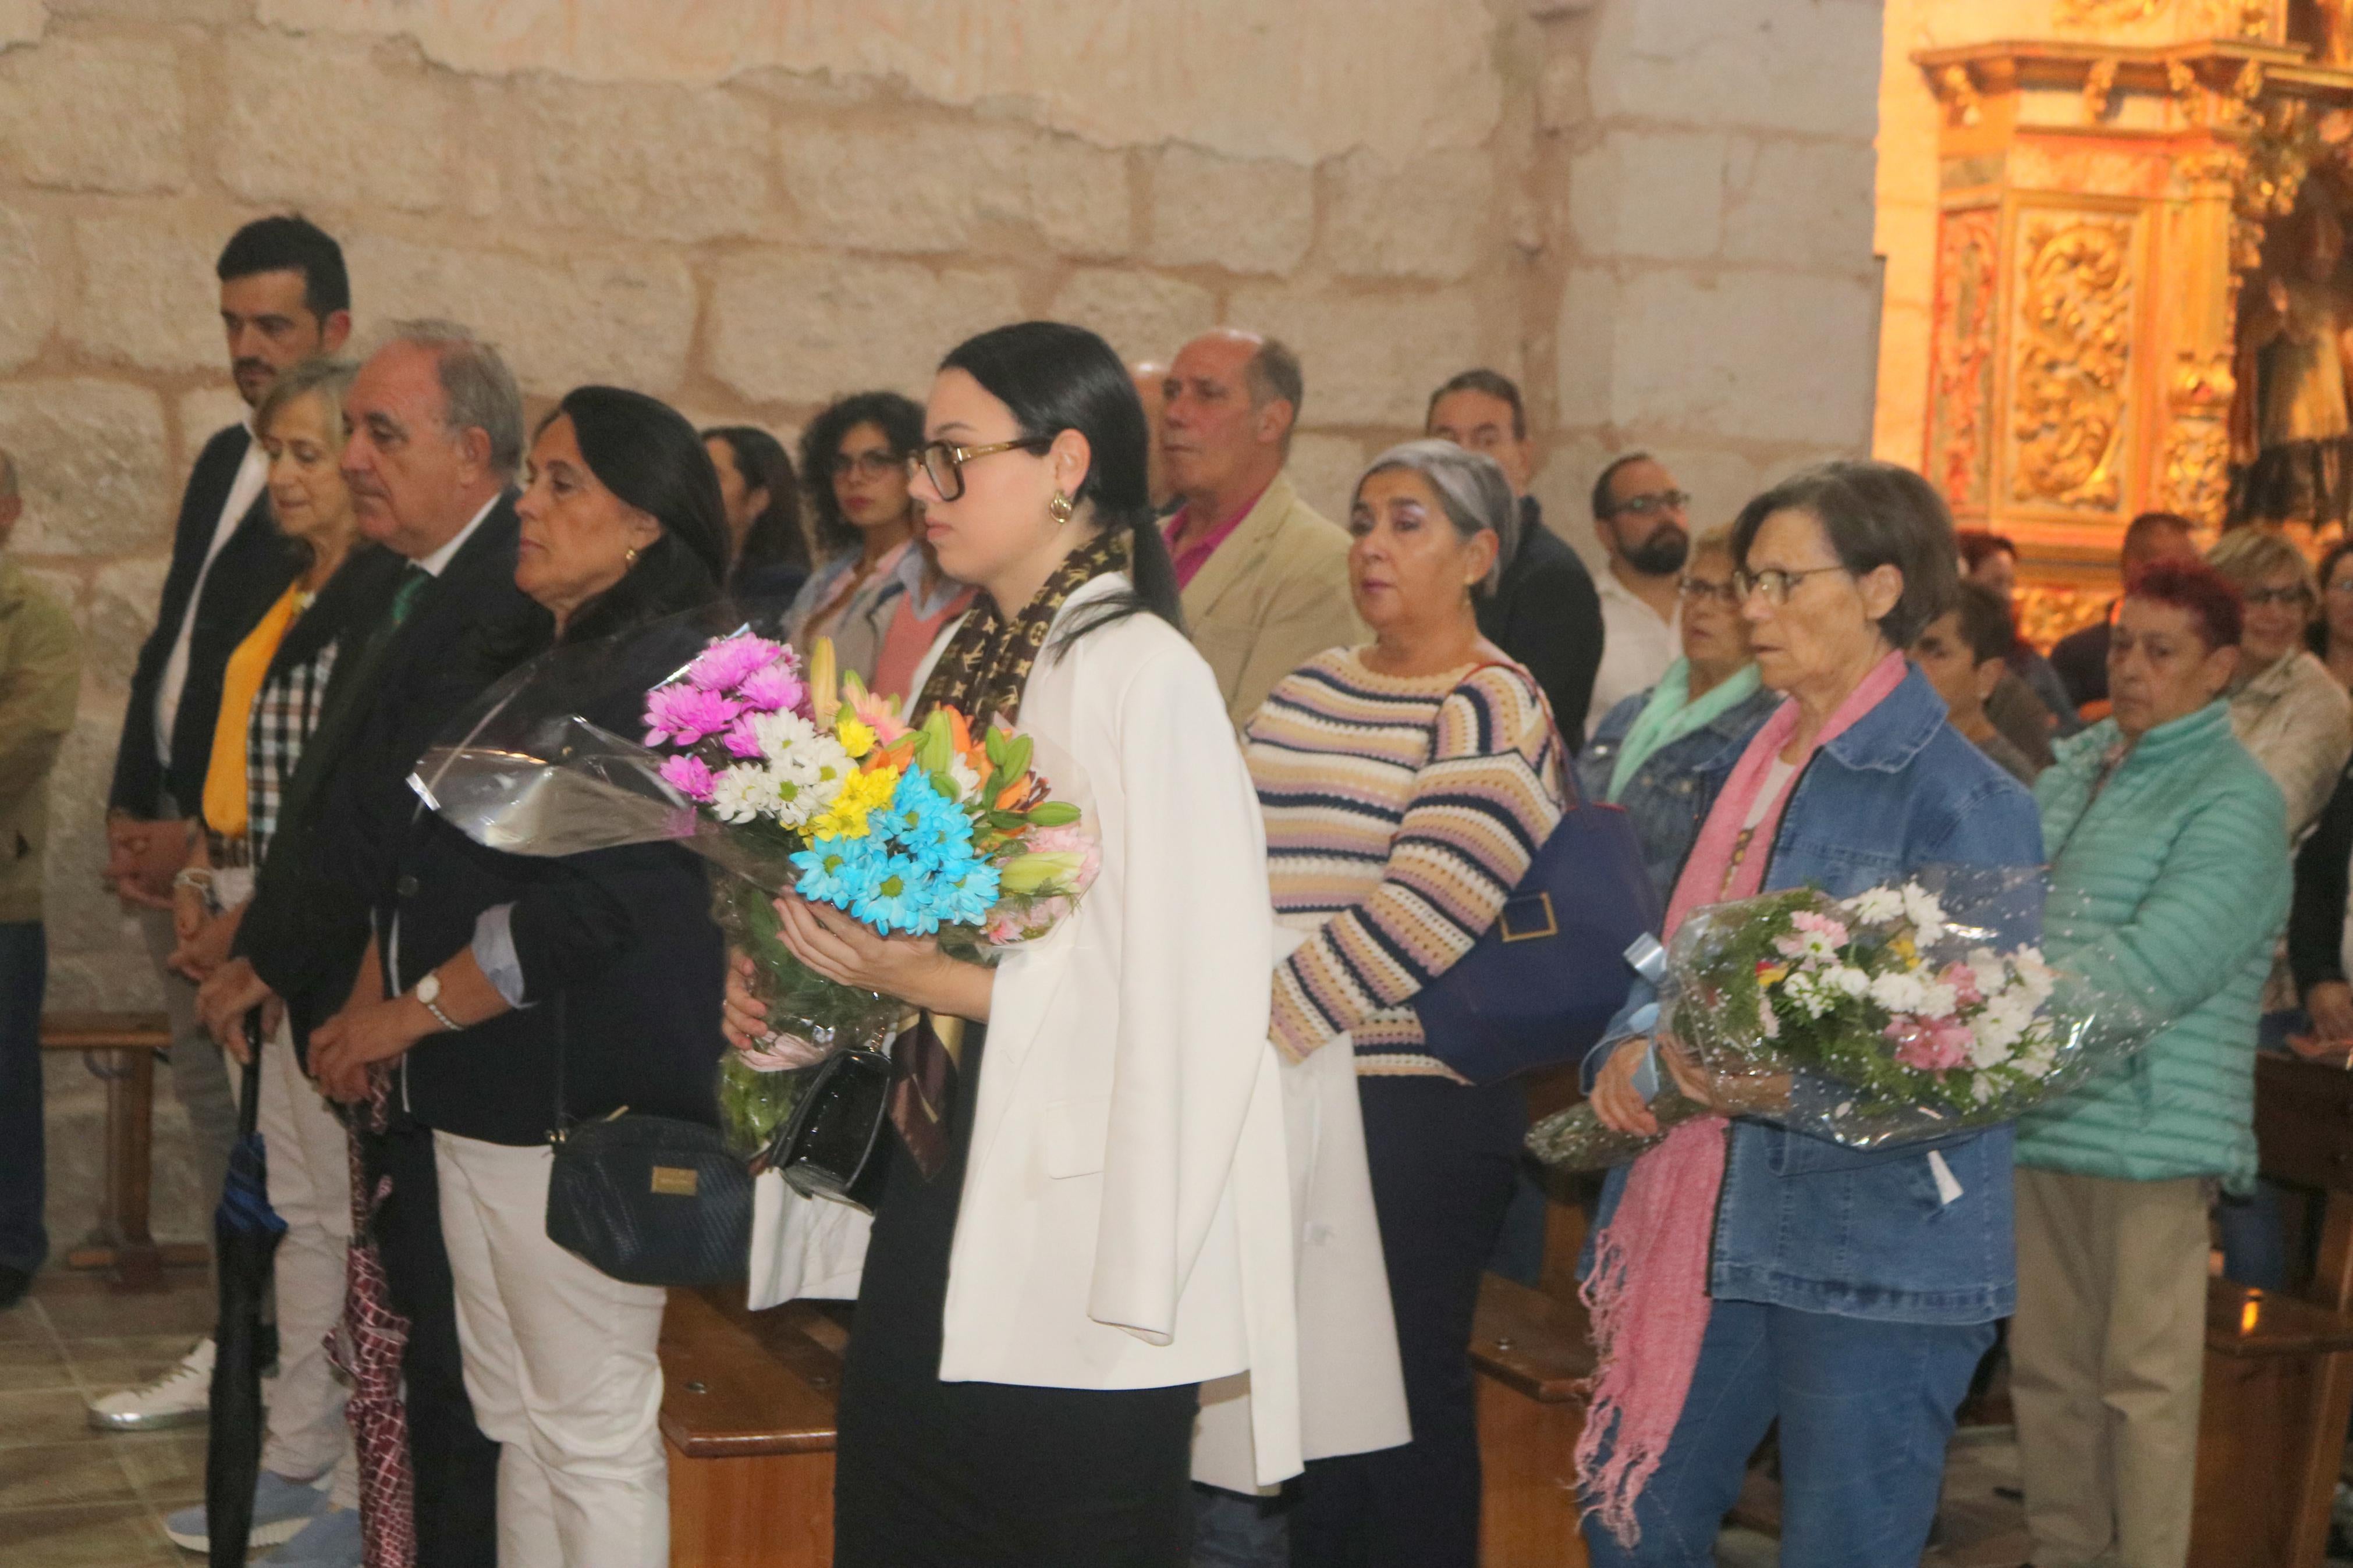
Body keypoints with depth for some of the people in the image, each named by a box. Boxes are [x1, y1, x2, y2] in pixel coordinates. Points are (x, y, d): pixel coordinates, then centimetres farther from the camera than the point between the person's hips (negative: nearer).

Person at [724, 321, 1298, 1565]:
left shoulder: (1139, 676, -15)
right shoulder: (967, 656, 9)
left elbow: (1186, 993, -21)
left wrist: (936, 981, -22)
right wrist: (813, 980, 1)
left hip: (1073, 1248, -8)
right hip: (936, 1205, 8)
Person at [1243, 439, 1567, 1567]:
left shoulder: (1493, 714, -8)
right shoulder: (1309, 689, 15)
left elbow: (1413, 922, -18)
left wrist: (1265, 1028, -20)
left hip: (1414, 1104, -7)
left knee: (1403, 1385, 1)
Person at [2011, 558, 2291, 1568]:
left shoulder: (2234, 801, -10)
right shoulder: (2076, 765, 13)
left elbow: (2154, 966, -21)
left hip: (2148, 1130, -7)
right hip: (2040, 1112, 7)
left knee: (2145, 1379, 1)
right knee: (2046, 1368, 14)